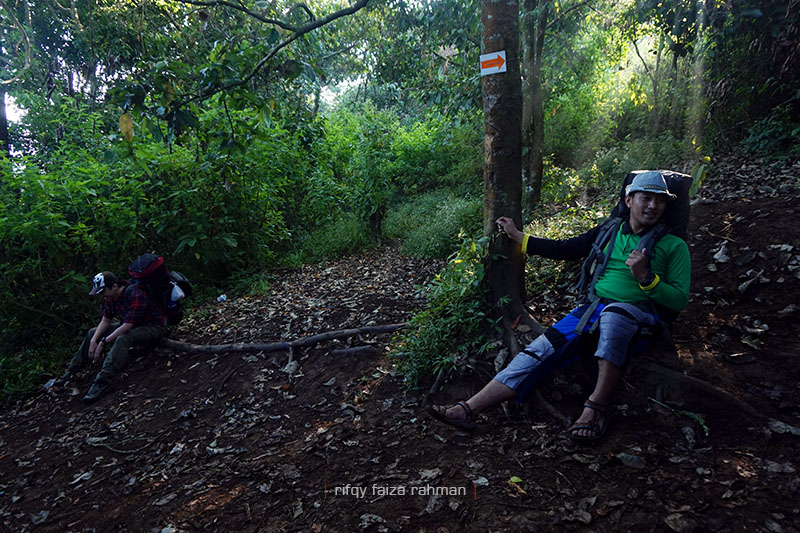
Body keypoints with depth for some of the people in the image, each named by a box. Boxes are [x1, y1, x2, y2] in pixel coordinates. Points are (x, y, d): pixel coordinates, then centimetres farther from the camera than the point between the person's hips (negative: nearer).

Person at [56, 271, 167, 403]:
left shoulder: (136, 295, -29)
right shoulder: (110, 297, -1)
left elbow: (127, 326, -29)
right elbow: (105, 320, 6)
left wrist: (103, 342, -25)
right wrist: (94, 341, -8)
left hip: (154, 326, -9)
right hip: (131, 325, 9)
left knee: (122, 340, -36)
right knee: (93, 332, 7)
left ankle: (101, 383, -37)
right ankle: (71, 371, 14)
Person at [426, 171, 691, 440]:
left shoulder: (673, 245, 8)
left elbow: (679, 300, 2)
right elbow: (564, 249, 21)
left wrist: (645, 277, -15)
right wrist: (518, 236, 22)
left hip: (639, 311, -3)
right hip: (594, 307, 3)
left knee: (613, 315, -41)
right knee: (545, 346, -20)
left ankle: (597, 407, -33)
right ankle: (467, 409, -29)